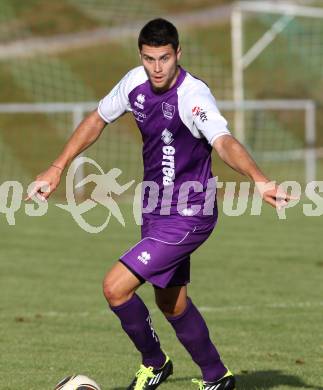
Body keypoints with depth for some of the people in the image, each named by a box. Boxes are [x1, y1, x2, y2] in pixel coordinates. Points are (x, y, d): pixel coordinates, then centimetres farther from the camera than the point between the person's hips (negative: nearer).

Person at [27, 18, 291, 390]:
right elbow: (97, 119, 13)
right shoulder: (136, 82, -4)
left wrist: (257, 177, -60)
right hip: (156, 210, 8)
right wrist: (57, 169, 11)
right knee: (171, 304, 20)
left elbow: (224, 143, -42)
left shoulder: (193, 95, -26)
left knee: (115, 287, -14)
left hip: (188, 217, -8)